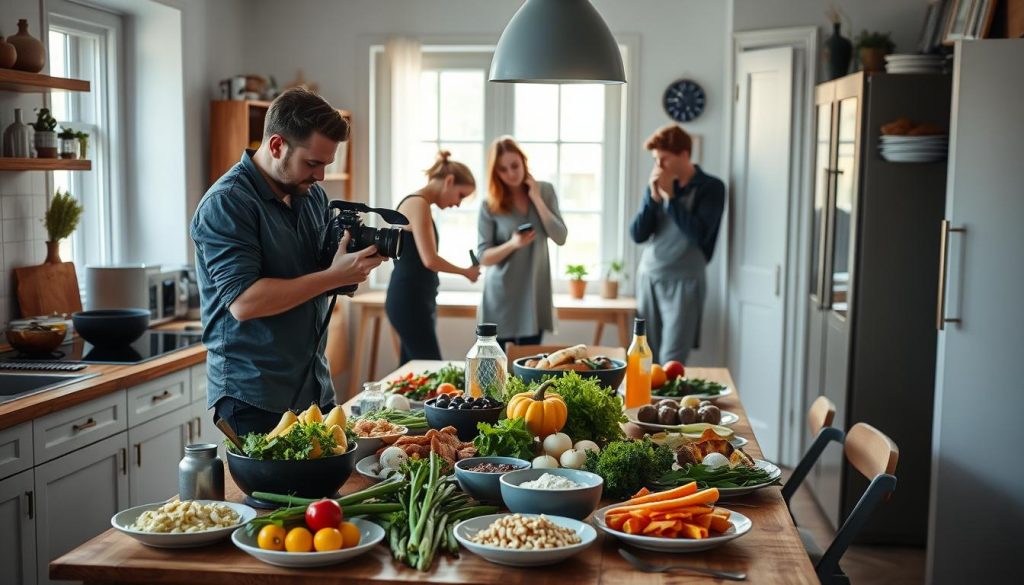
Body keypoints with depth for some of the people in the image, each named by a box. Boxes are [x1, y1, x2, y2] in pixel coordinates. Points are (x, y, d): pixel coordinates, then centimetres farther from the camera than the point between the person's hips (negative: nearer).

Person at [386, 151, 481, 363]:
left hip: (414, 300, 10)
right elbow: (430, 260, -19)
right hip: (410, 301, -10)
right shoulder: (418, 204, -13)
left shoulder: (417, 204, 17)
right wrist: (466, 272, -5)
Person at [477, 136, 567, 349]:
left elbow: (560, 238, -6)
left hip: (533, 295, 2)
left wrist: (537, 199, -10)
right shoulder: (490, 205, -6)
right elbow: (483, 257, -8)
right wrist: (512, 244, -26)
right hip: (500, 299, -2)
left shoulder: (545, 191, 2)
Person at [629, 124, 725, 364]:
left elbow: (698, 234, -17)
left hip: (684, 281, -4)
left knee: (671, 362, -11)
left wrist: (669, 196, -14)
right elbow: (637, 235, 3)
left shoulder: (710, 187, -3)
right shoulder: (657, 186, 10)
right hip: (648, 276, 5)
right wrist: (654, 197, -9)